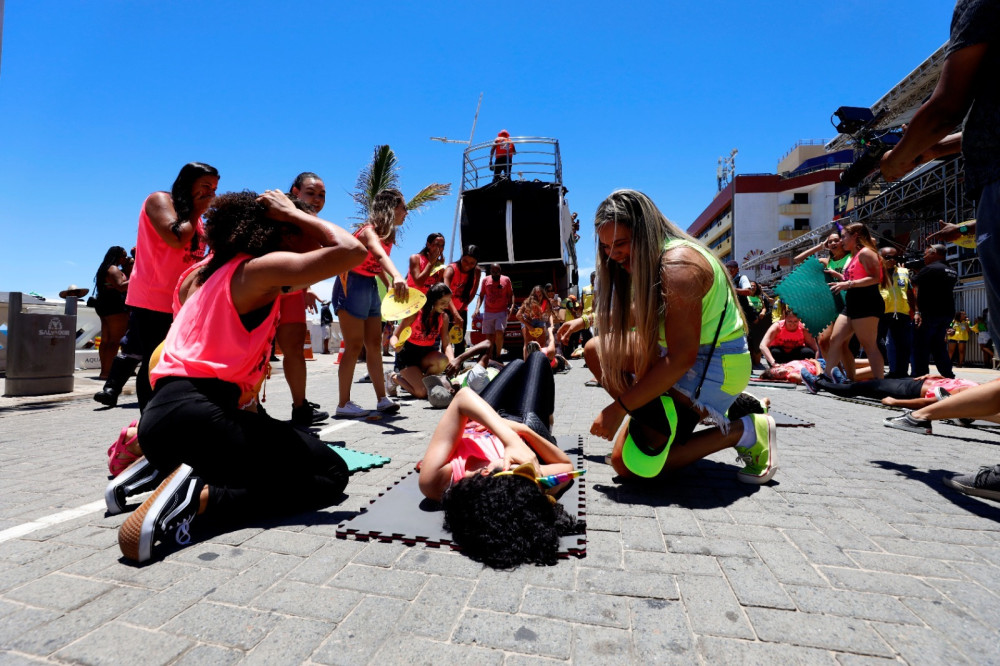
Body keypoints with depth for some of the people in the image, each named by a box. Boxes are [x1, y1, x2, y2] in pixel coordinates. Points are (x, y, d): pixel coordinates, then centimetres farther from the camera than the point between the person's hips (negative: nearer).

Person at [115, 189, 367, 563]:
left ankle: (159, 471, 13)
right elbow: (352, 251, -16)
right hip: (199, 416, -9)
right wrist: (295, 214, -3)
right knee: (332, 472, -2)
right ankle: (200, 496, -16)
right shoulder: (263, 267, -6)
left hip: (160, 416, 9)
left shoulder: (205, 272, 20)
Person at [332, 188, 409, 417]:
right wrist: (397, 276, -62)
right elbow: (379, 254, -43)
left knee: (374, 344, 9)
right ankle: (344, 404, 3)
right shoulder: (370, 230, -21)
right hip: (352, 286, -9)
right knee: (354, 346, -7)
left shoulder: (387, 233, 7)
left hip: (370, 287, 9)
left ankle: (382, 398, 16)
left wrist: (392, 287, 21)